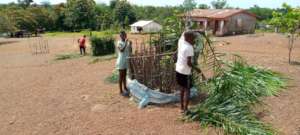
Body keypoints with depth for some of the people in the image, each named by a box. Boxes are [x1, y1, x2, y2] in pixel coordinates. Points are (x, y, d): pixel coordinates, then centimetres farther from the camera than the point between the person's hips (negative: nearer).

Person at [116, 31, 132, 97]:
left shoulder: (126, 42, 7)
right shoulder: (119, 43, -12)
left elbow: (130, 51, 8)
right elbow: (121, 50, -29)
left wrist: (130, 45, -6)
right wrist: (126, 43, -30)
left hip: (126, 61, 7)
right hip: (121, 61, -7)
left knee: (124, 75, 18)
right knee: (121, 76, -1)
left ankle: (125, 87, 32)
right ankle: (121, 91, 6)